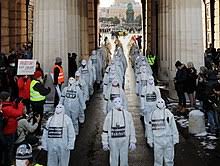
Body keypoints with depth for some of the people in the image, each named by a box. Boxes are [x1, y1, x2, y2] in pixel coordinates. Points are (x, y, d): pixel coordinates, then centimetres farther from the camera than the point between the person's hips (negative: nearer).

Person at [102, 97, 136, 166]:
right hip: (113, 141, -1)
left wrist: (132, 142, 2)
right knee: (114, 160, 10)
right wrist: (105, 143, 0)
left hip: (124, 141, 1)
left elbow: (132, 129, 4)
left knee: (124, 160, 11)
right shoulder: (110, 115, -4)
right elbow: (105, 130, 1)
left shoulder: (127, 114, -1)